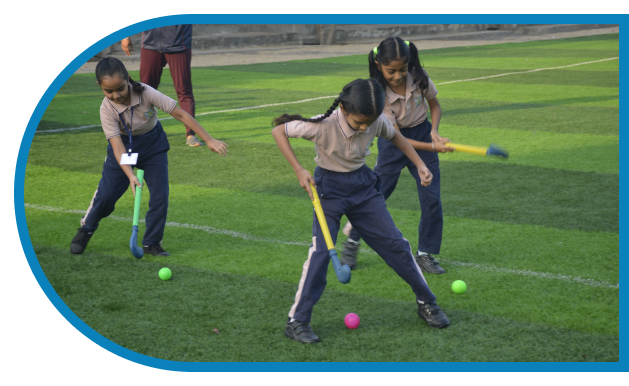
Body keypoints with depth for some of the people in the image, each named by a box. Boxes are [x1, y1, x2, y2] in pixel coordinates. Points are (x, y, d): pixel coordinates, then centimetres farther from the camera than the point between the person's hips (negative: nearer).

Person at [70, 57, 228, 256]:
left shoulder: (146, 93, -27)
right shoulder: (107, 109, -25)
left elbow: (181, 114, -22)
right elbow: (118, 146, -28)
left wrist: (209, 140, -22)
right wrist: (130, 175, -42)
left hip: (153, 145, 1)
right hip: (124, 146, -1)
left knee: (160, 196, -8)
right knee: (106, 195, -4)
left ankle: (152, 243, 10)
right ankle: (86, 229, 24)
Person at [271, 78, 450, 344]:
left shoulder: (377, 121, -15)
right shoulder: (324, 125, -28)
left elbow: (394, 136, 9)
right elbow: (279, 130, -18)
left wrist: (419, 164, 3)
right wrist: (298, 170, -23)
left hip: (363, 185, 4)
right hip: (329, 188, -4)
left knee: (395, 244, 5)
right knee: (321, 250, -17)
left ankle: (426, 303, 22)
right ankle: (297, 321, -8)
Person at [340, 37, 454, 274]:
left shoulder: (419, 78, -17)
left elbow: (435, 105, 3)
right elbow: (397, 137, -24)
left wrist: (434, 132, -16)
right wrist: (433, 147, -34)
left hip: (423, 135, 2)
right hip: (394, 141, -2)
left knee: (431, 198, -6)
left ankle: (425, 253, 9)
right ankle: (352, 239, 25)